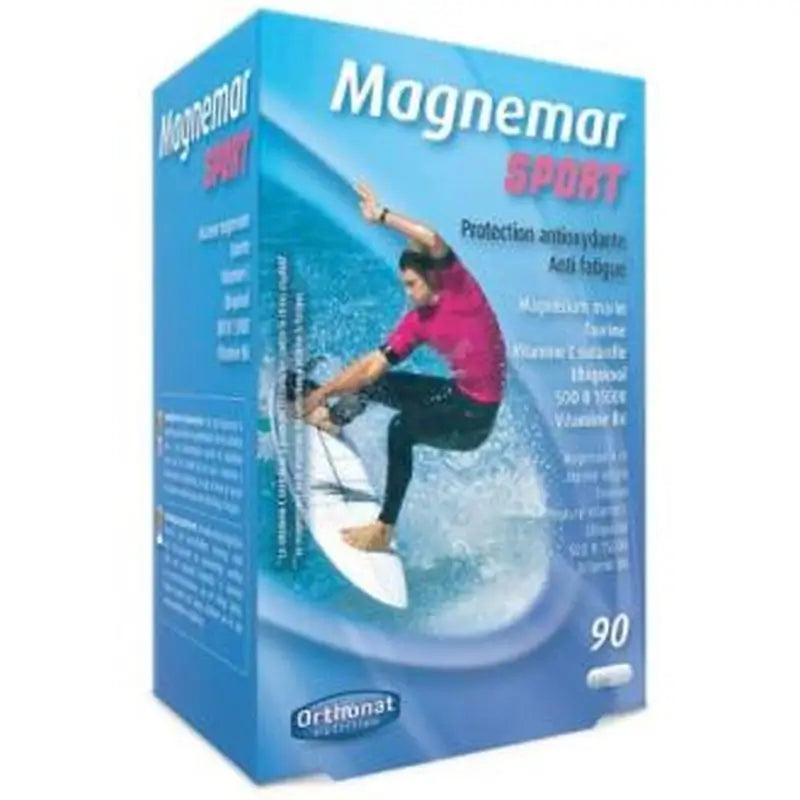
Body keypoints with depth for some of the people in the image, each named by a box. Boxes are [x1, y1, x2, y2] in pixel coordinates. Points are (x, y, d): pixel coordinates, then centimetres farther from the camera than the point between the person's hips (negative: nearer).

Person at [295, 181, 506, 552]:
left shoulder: (460, 286, -13)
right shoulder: (416, 322, 3)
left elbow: (433, 239, -30)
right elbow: (372, 365, 3)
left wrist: (382, 215, -22)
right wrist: (323, 392, 0)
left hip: (477, 412, -8)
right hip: (455, 392, 8)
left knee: (402, 427, -27)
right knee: (371, 383, 16)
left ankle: (385, 528, -23)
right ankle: (331, 418, 40)